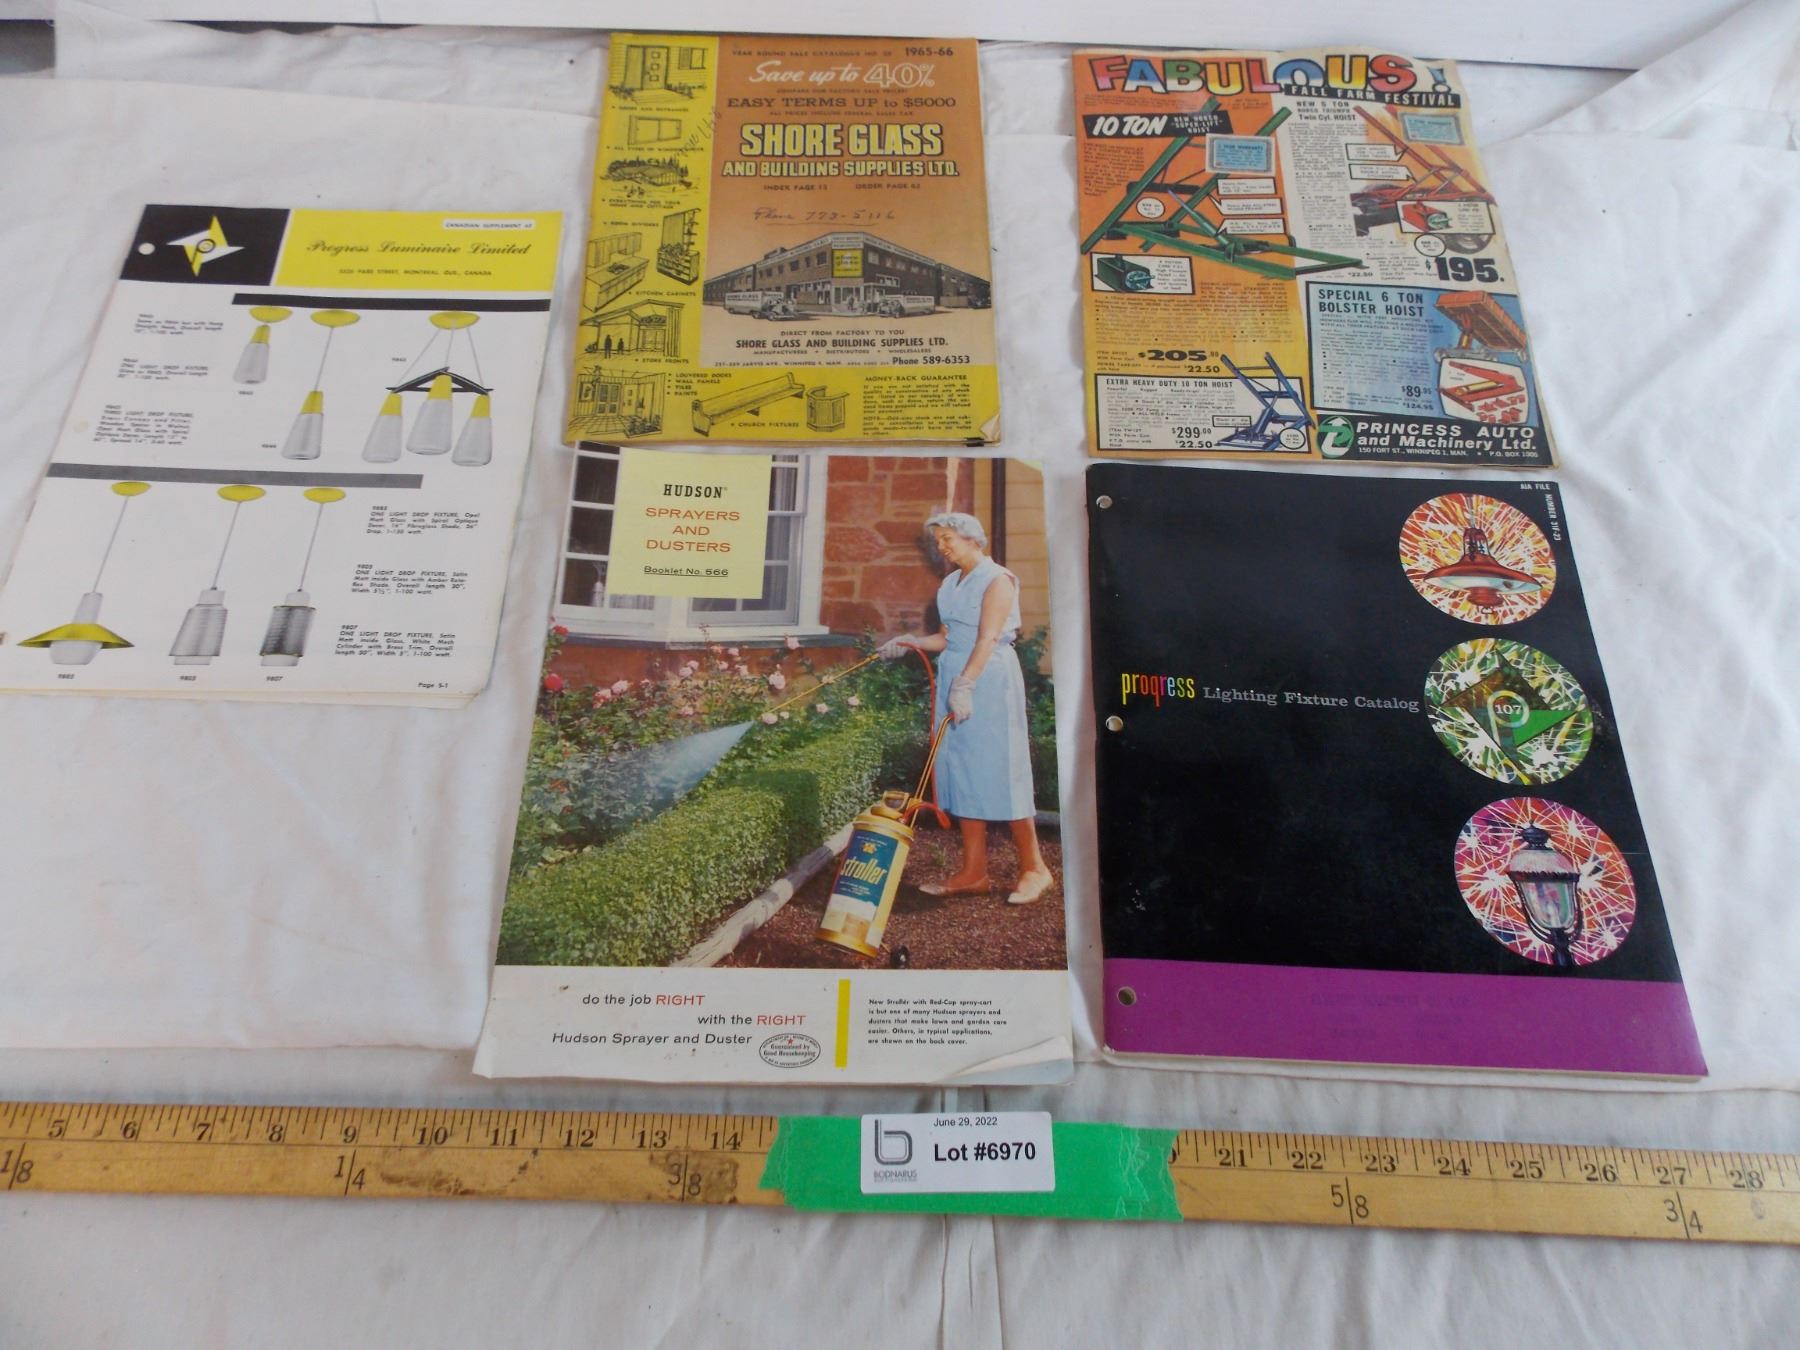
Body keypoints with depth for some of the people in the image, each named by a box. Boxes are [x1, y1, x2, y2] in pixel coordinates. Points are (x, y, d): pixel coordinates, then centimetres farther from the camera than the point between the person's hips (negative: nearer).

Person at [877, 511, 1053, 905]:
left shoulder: (997, 579, -7)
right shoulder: (951, 583, 15)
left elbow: (987, 639, -18)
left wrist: (965, 684, -27)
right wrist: (911, 642, 1)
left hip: (989, 679, -8)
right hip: (955, 675, 8)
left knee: (999, 768, -5)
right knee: (961, 767, 6)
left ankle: (1033, 868, 7)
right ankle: (974, 872, 12)